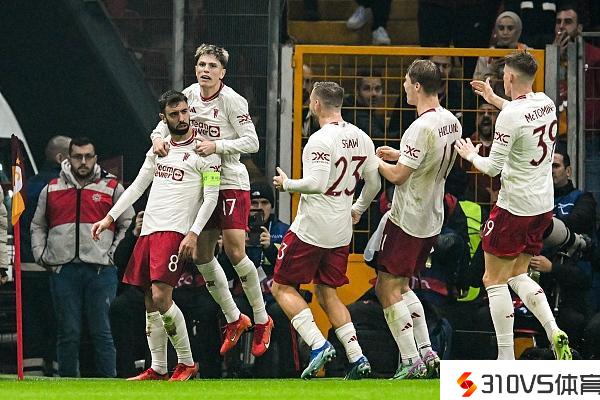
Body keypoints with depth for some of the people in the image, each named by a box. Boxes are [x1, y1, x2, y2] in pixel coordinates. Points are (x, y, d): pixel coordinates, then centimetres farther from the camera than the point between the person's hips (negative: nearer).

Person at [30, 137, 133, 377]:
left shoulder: (112, 188, 7)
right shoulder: (51, 190, 13)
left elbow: (128, 224, 13)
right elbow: (37, 226, 22)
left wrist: (114, 253, 3)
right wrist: (40, 255, 9)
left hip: (100, 270, -2)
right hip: (63, 270, 2)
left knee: (101, 330, -4)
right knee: (67, 332, 2)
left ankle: (108, 382, -1)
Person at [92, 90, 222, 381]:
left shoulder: (203, 151, -3)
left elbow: (210, 198, -7)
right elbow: (137, 186, 22)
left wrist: (193, 234, -16)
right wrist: (109, 218, 16)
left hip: (175, 232, -7)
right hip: (149, 230, 7)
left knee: (161, 297, -18)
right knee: (150, 302, 5)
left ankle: (187, 363, -6)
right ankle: (158, 369, 12)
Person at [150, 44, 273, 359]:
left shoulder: (232, 101, -13)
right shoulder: (189, 95, 3)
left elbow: (252, 142, -15)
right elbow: (166, 122, 13)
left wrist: (216, 146, -25)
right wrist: (158, 137, -10)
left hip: (230, 182, -6)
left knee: (235, 251, -14)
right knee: (201, 255, 4)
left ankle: (261, 319, 3)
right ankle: (234, 318, 20)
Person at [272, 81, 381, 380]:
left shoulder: (321, 140, -18)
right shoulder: (360, 138, 6)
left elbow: (316, 184, -27)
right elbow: (374, 183, 13)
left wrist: (287, 184, -9)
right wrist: (358, 209, 31)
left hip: (311, 228, -8)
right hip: (341, 231, 8)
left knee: (282, 287, 4)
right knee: (327, 294, 16)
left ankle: (318, 345, -10)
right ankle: (357, 358, 5)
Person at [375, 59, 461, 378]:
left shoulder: (422, 127, -23)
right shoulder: (452, 122, 6)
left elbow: (398, 176, -20)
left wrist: (375, 162, -1)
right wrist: (400, 155, 18)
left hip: (408, 220, -9)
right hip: (432, 218, 9)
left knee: (387, 289, -3)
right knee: (401, 286, 19)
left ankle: (411, 361, -7)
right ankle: (426, 352, 14)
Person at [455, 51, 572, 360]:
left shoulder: (510, 116, -20)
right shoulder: (546, 103, 4)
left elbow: (493, 167, -18)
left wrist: (471, 155, 3)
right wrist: (494, 99, 37)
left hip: (515, 207, -8)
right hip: (543, 206, 8)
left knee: (494, 280, 4)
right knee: (518, 275, 19)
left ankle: (506, 357, 1)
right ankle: (554, 332, -2)